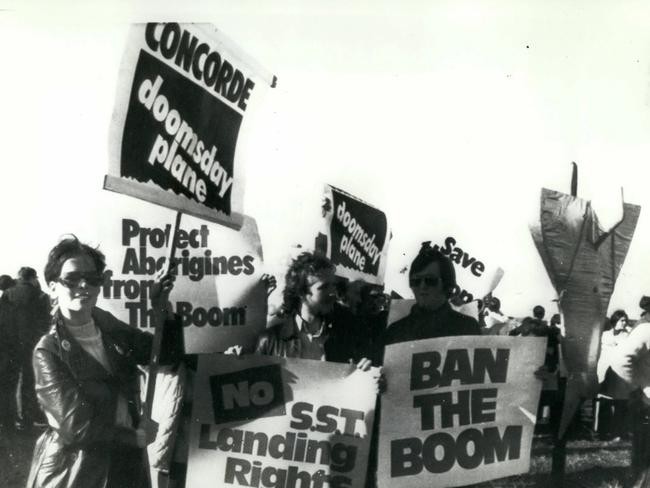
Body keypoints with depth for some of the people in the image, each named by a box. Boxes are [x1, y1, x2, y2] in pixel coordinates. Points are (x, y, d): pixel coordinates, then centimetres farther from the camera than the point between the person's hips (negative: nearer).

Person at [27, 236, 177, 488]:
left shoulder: (109, 327, 1)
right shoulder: (49, 351, -15)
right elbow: (76, 427, -18)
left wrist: (160, 308, -7)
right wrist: (136, 436, -9)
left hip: (125, 462, 5)